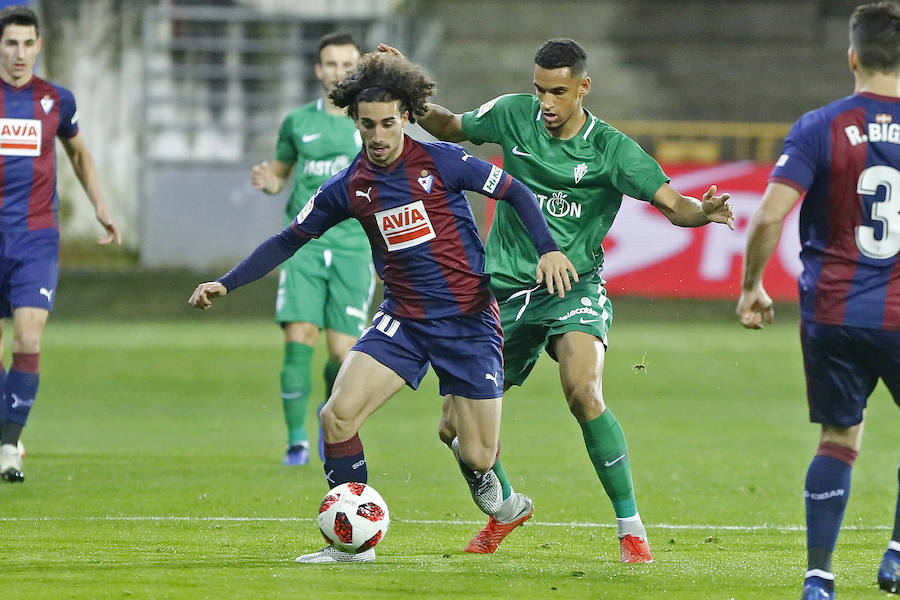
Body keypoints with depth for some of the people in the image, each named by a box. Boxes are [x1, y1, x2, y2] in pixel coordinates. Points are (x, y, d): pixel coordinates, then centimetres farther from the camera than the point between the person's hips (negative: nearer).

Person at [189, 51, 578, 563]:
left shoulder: (441, 162, -10)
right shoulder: (348, 189, 0)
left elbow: (515, 192, -2)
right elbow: (290, 239, 11)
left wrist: (549, 249, -14)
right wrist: (226, 283, 5)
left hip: (470, 319, -3)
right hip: (403, 320, 3)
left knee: (477, 455, -3)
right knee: (338, 415, -18)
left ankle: (494, 492, 38)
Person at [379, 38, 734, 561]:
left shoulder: (610, 149, -11)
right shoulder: (514, 115, -1)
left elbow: (672, 203, -16)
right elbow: (452, 129, 17)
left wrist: (704, 212, -39)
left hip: (574, 285, -4)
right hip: (504, 288, 4)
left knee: (584, 395, -31)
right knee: (456, 426, 4)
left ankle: (631, 527, -19)